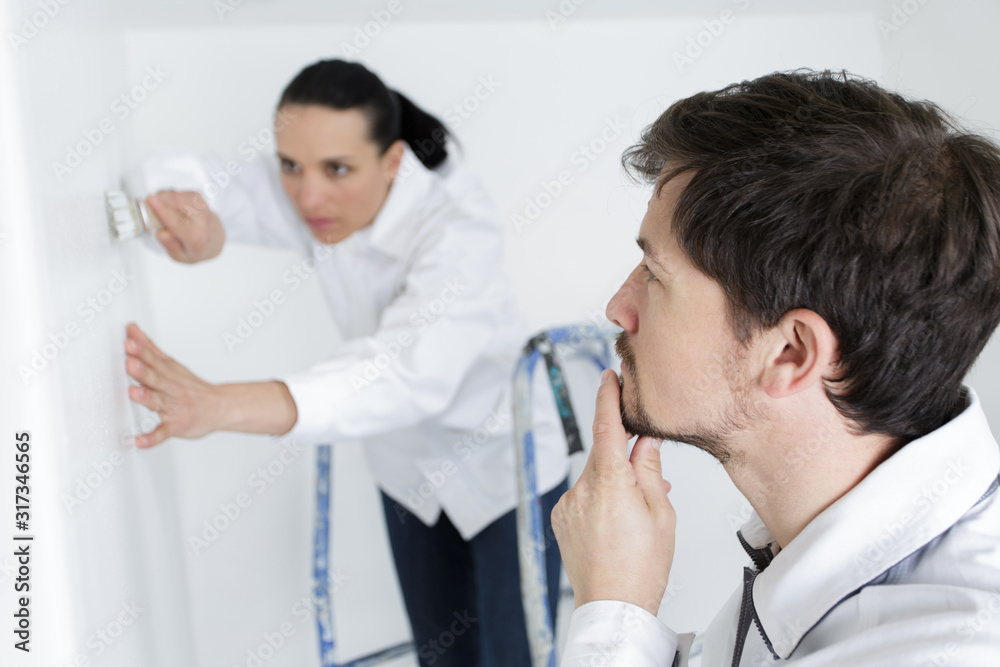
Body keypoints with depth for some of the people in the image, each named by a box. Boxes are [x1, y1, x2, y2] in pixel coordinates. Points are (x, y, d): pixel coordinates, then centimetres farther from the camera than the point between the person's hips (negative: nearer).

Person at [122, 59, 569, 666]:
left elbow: (411, 372, -52)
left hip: (505, 468, -5)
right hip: (409, 467, 5)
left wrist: (221, 406, -65)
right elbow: (161, 179, -16)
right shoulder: (301, 196, -19)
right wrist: (194, 228, -43)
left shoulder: (458, 224, -36)